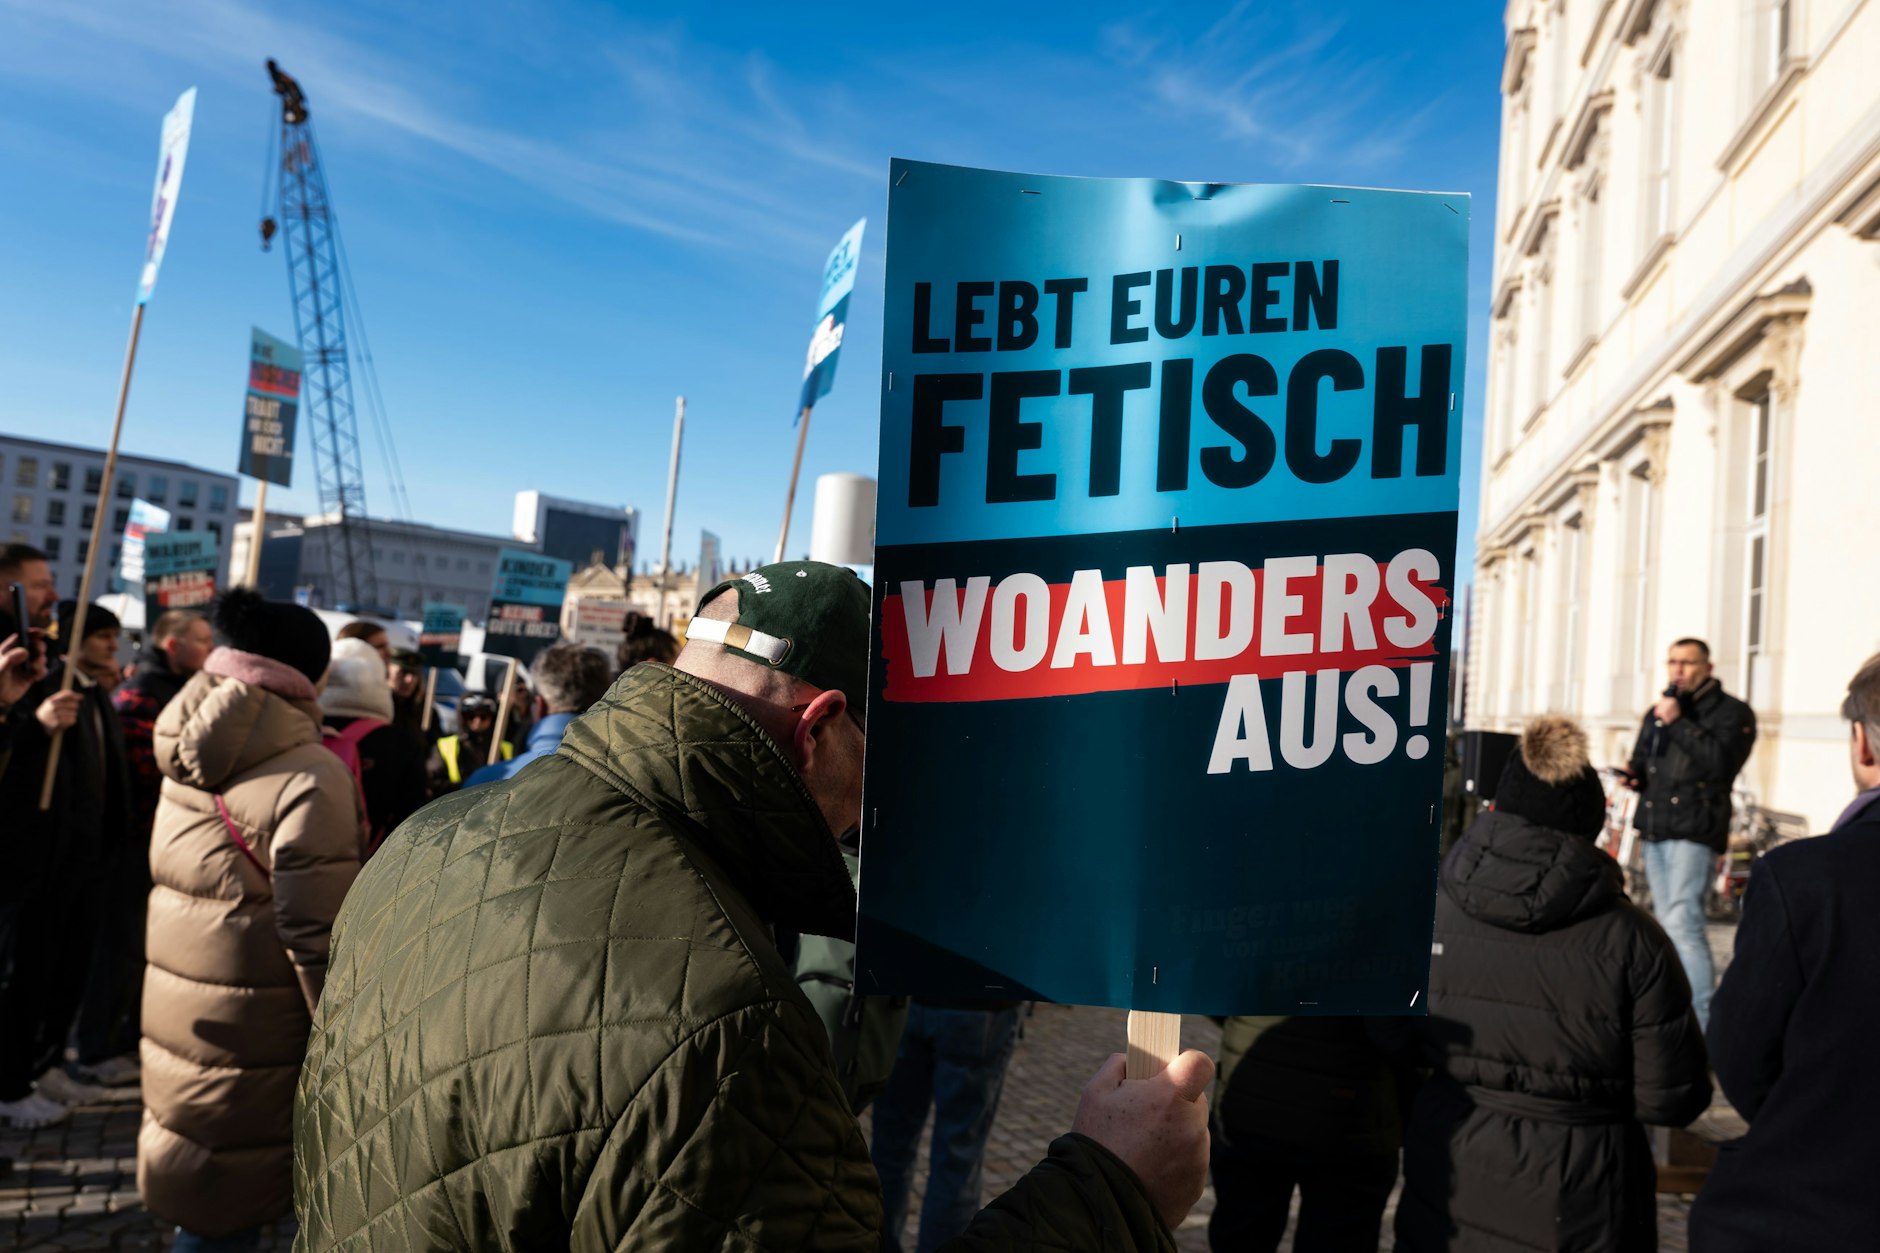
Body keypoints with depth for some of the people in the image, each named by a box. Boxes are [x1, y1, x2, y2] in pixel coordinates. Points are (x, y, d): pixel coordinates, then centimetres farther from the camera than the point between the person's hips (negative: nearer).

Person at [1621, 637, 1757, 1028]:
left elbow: (1722, 762, -17)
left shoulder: (1731, 712, -1)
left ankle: (1701, 1022, -13)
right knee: (1670, 925, 14)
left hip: (1694, 830, -7)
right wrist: (1634, 775, 3)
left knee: (1681, 923, -16)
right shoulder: (1657, 712, 19)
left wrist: (1679, 723, -17)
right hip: (1654, 830, 7)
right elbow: (1643, 761, 25)